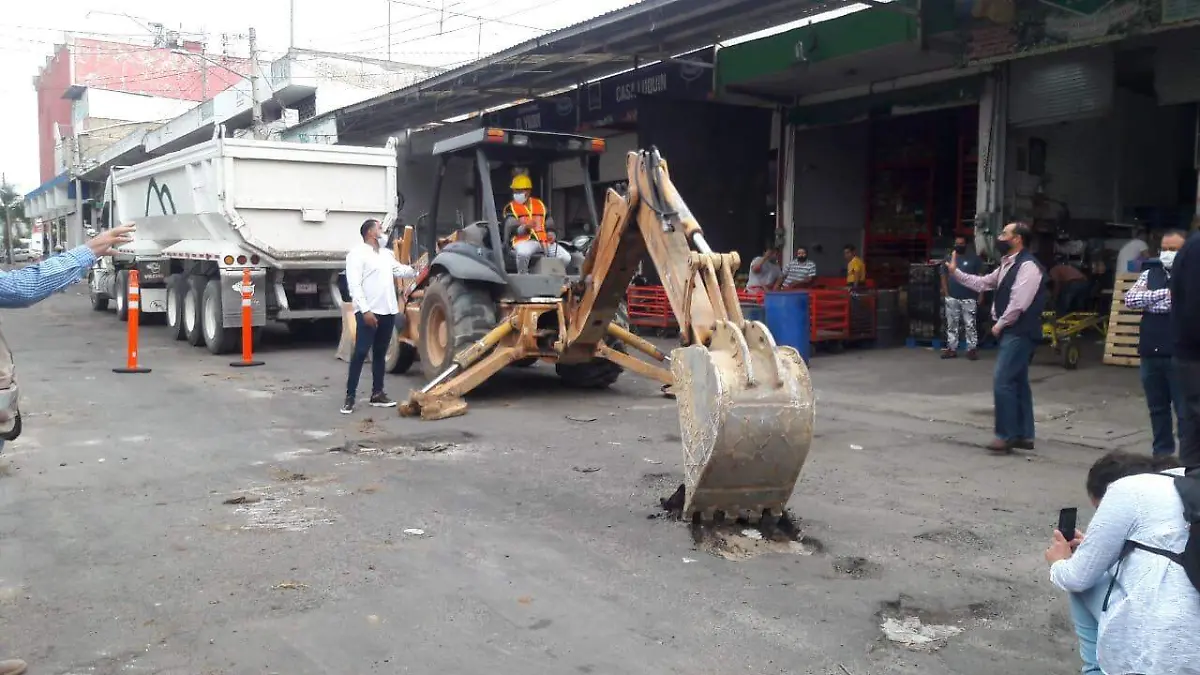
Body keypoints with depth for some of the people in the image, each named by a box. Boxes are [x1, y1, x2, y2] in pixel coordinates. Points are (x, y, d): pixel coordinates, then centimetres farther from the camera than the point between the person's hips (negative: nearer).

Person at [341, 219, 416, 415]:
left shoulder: (386, 253, 18)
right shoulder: (357, 253, -7)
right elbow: (354, 285, -14)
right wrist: (365, 310, -21)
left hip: (388, 311, 8)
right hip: (368, 312, -8)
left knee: (380, 353, 12)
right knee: (360, 353, -7)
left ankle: (377, 394, 19)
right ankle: (350, 396, -3)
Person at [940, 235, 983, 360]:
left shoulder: (974, 258, 0)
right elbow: (944, 276, 10)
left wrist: (980, 295, -7)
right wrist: (946, 293, 1)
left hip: (969, 298, -3)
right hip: (952, 298, 3)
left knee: (970, 325, -1)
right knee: (951, 324, 7)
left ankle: (972, 349, 2)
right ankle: (952, 349, 12)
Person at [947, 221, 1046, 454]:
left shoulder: (1028, 266, -16)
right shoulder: (1008, 265, 15)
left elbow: (1018, 303, -21)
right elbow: (982, 284, 23)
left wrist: (999, 325, -11)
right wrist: (955, 272, 19)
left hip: (1019, 333, -10)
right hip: (1012, 332, 10)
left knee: (1003, 383, -11)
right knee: (1018, 383, 12)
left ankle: (1007, 435, -5)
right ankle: (1024, 435, 18)